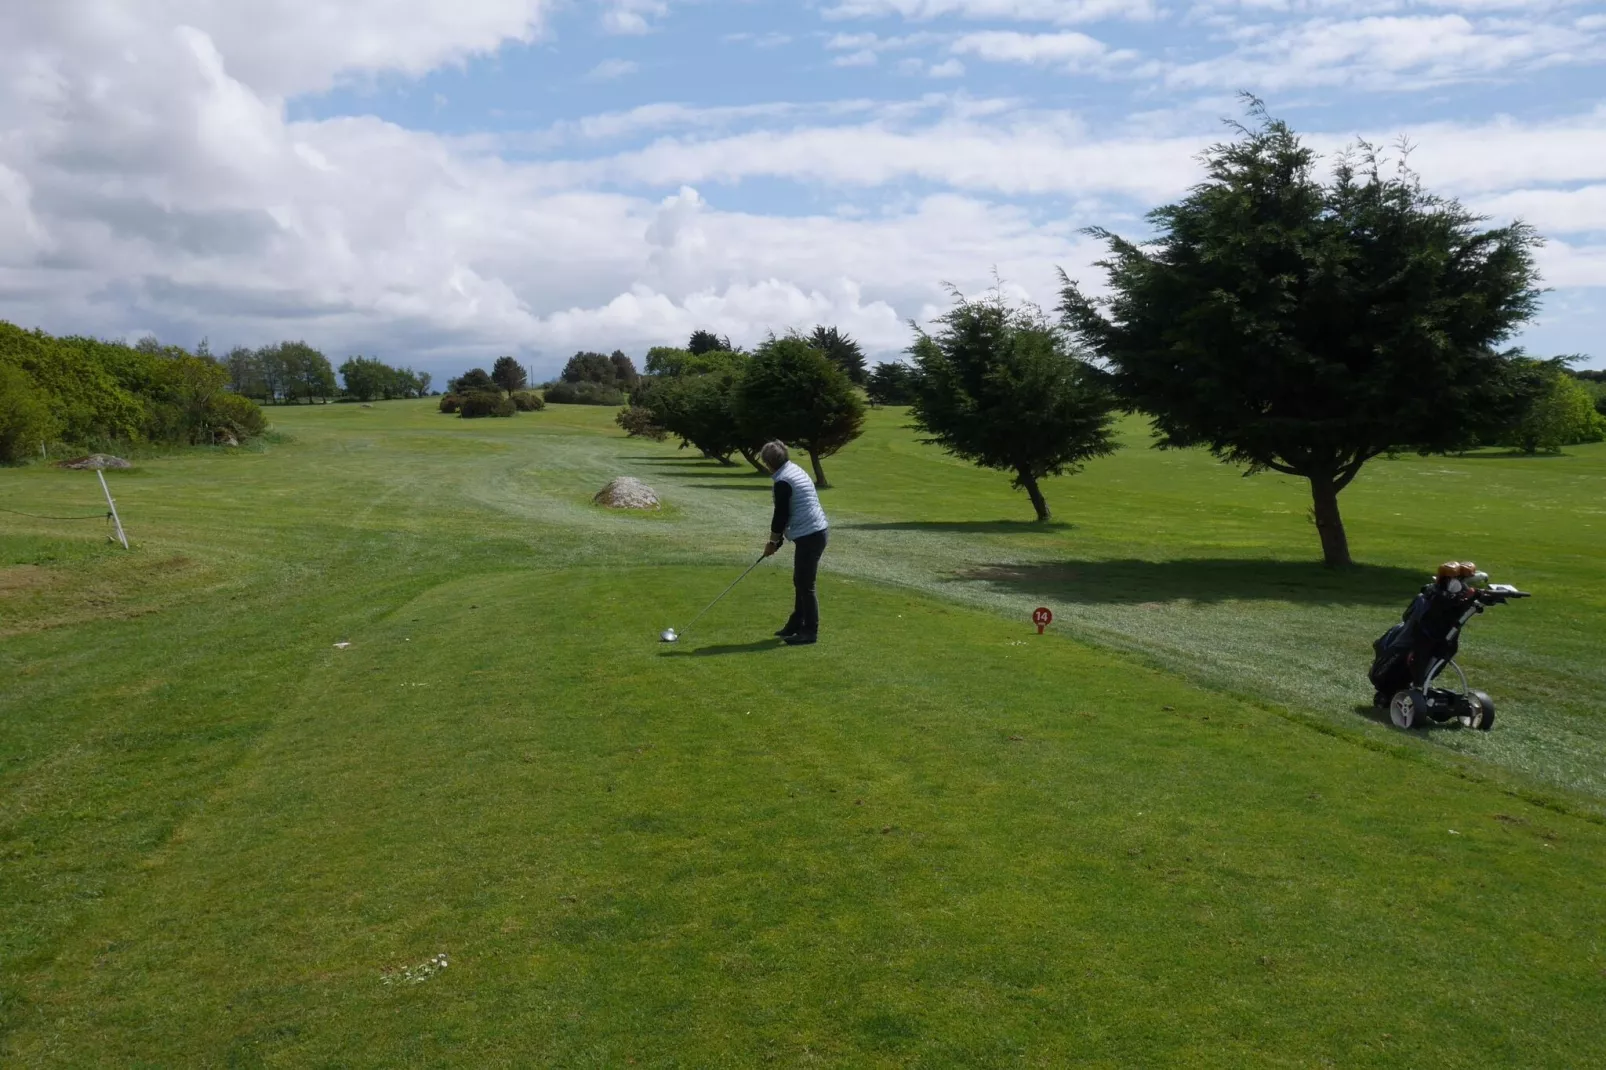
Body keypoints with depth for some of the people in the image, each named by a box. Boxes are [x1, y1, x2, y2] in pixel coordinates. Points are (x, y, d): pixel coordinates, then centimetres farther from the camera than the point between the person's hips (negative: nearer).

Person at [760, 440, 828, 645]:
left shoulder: (783, 482, -16)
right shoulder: (796, 471, 16)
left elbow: (780, 515, -12)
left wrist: (773, 541, 2)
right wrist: (779, 537, 20)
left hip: (809, 536, -10)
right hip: (816, 531, 10)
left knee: (805, 585, -4)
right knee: (801, 582, 18)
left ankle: (810, 631, 1)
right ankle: (796, 624, 28)